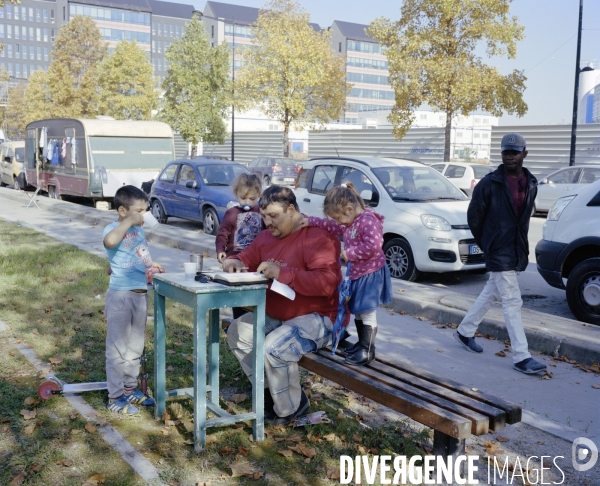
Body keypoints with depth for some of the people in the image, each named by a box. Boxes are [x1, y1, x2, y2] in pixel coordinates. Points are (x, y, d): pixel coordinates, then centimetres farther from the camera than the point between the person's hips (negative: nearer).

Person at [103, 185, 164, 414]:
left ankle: (130, 387, 34)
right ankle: (115, 396, 13)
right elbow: (110, 241, -41)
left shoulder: (138, 230, 10)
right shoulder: (114, 229, -15)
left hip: (141, 294, 8)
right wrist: (129, 221, -29)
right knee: (117, 348, 2)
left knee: (135, 346, 19)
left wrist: (152, 265, 8)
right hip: (121, 295, -8)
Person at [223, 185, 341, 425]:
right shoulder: (267, 236, 8)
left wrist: (283, 273, -35)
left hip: (316, 318, -9)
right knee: (237, 332, -3)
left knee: (273, 348, -29)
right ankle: (269, 390, 8)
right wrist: (235, 262, -10)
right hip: (276, 315, 9)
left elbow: (327, 282, -30)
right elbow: (246, 259, 16)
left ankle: (289, 408, -3)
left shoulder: (318, 235, -18)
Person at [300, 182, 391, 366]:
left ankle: (367, 350, 1)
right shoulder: (348, 224, 12)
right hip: (357, 274, 10)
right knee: (357, 311, 17)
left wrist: (349, 253, -21)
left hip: (371, 273, -10)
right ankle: (361, 343, 30)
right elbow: (330, 226, 23)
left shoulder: (368, 220, -20)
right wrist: (310, 221, 12)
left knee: (367, 312, -6)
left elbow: (373, 245, -29)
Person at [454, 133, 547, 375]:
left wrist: (522, 246, 11)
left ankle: (464, 332, 35)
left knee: (490, 294, 18)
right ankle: (522, 357, -1)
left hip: (518, 252, 6)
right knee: (512, 302, -7)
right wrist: (485, 243, 4)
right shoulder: (489, 183, -12)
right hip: (499, 252, -6)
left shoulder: (531, 183, 5)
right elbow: (474, 215, -4)